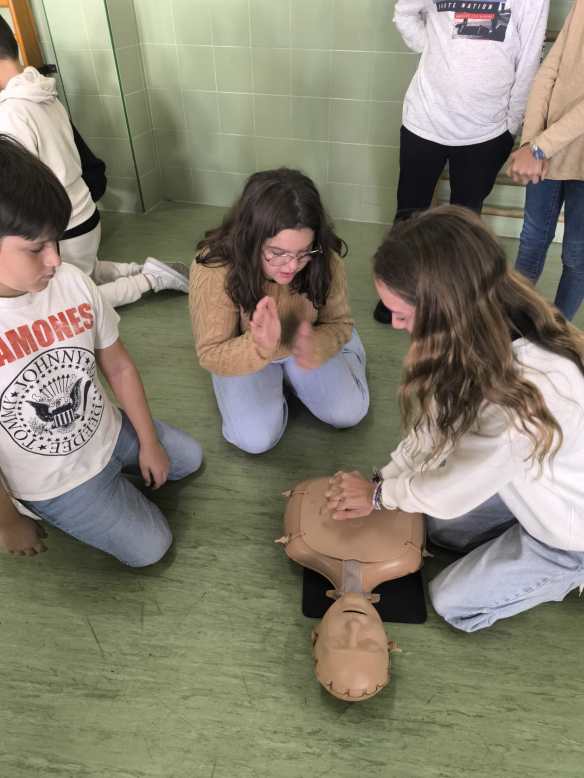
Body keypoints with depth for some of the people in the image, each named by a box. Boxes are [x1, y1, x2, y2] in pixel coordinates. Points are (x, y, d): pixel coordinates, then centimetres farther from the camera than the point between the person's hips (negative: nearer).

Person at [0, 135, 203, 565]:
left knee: (189, 457, 16)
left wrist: (150, 442, 2)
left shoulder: (72, 281, -17)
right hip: (55, 481, -4)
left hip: (111, 430, 5)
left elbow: (119, 367, -3)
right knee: (149, 548, 1)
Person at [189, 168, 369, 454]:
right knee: (255, 439, -16)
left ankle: (290, 374, 20)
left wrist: (314, 345, -39)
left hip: (305, 344, 2)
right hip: (244, 350, -2)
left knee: (349, 413, -8)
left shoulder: (323, 259, -27)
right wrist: (260, 347, -50)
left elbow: (339, 323, -14)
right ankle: (275, 379, 15)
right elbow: (211, 355, -28)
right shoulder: (214, 268, -34)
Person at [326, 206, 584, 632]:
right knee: (441, 530, 17)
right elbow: (441, 419, -5)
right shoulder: (495, 327, -19)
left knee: (453, 603, 5)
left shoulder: (526, 394, -43)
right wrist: (381, 479, -6)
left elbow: (451, 493, -27)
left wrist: (379, 495, -9)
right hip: (538, 481, 7)